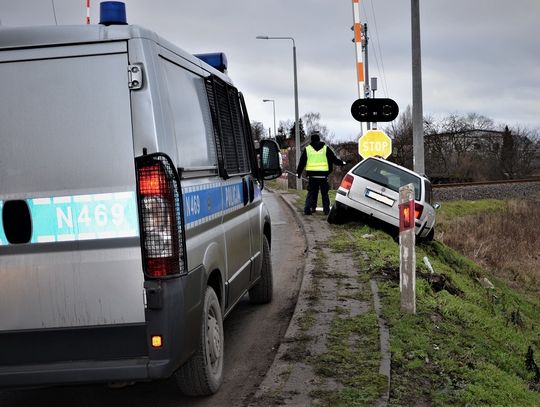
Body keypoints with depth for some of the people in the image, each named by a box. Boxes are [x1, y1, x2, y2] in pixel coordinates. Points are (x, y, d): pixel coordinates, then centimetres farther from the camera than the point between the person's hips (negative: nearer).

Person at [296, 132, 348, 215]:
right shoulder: (325, 148, 5)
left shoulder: (307, 149, 6)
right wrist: (342, 163, 21)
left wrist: (298, 173, 15)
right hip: (323, 175, -1)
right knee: (324, 193, 7)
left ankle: (307, 209, -3)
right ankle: (326, 209, 6)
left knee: (311, 193, 7)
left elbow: (302, 162, 8)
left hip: (312, 175, 1)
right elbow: (334, 159, 8)